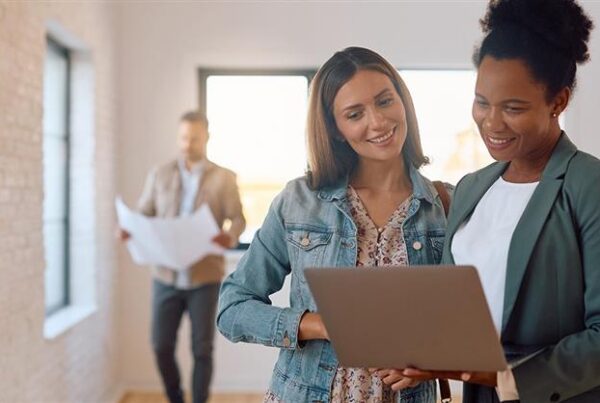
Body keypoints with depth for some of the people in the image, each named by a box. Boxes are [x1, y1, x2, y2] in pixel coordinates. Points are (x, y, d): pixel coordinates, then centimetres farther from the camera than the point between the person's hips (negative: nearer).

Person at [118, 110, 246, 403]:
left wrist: (231, 237, -26)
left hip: (204, 277, -2)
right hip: (166, 275, 2)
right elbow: (143, 214, 8)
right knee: (161, 346, 6)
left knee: (202, 349, 4)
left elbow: (238, 218, -4)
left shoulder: (223, 178, 1)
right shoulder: (160, 175, 8)